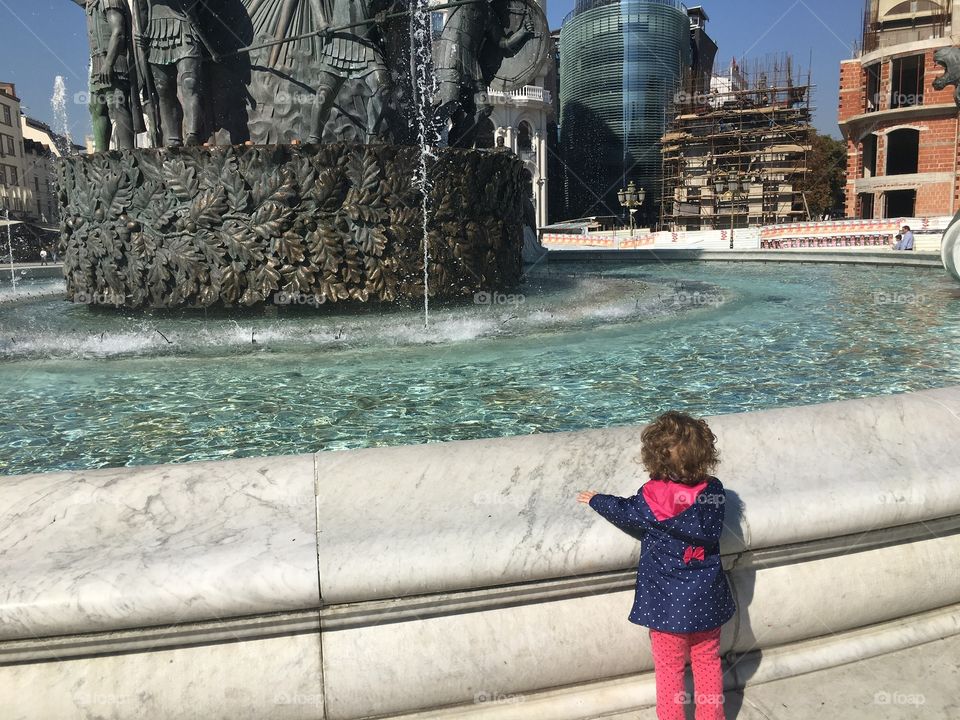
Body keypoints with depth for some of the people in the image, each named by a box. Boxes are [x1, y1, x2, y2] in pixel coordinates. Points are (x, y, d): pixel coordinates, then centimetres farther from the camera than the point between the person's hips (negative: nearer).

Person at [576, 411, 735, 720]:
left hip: (667, 605, -3)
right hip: (707, 602, 3)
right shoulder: (714, 491, -13)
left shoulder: (651, 500, -20)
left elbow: (623, 511, -1)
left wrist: (595, 499, 18)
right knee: (708, 664, 22)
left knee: (669, 671, 13)